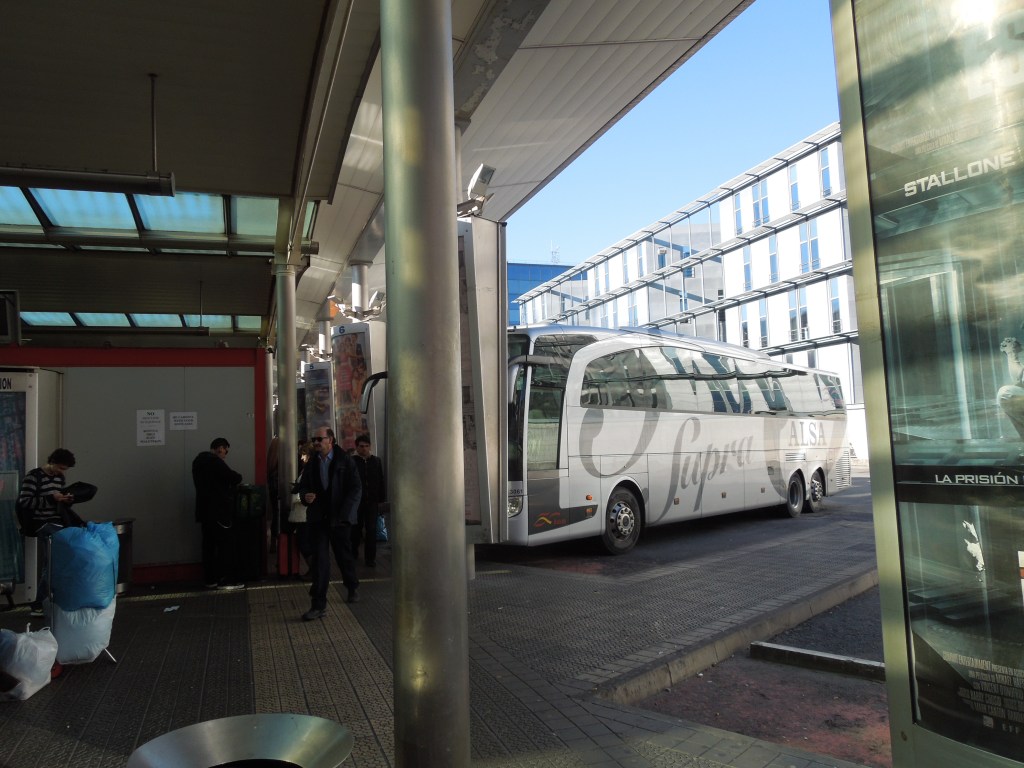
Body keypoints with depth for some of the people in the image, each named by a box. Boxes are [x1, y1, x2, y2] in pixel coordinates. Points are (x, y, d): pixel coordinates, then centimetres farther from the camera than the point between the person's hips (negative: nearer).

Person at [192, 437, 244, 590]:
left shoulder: (199, 460, 15)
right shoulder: (214, 461, -16)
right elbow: (235, 478, -16)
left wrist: (226, 481, 11)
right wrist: (235, 477, 5)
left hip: (205, 510, 10)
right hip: (218, 510, -10)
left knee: (209, 545, 10)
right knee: (226, 544, -5)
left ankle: (210, 579, 14)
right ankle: (225, 580, -5)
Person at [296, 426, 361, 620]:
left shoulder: (345, 461, -6)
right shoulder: (312, 462, 6)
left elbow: (355, 489, -7)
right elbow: (303, 486, 14)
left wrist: (343, 515, -14)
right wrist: (305, 496, -10)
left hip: (340, 517, -2)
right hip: (317, 517, 2)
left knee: (344, 555, 12)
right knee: (319, 560, -3)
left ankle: (353, 588, 39)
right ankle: (319, 605, 1)